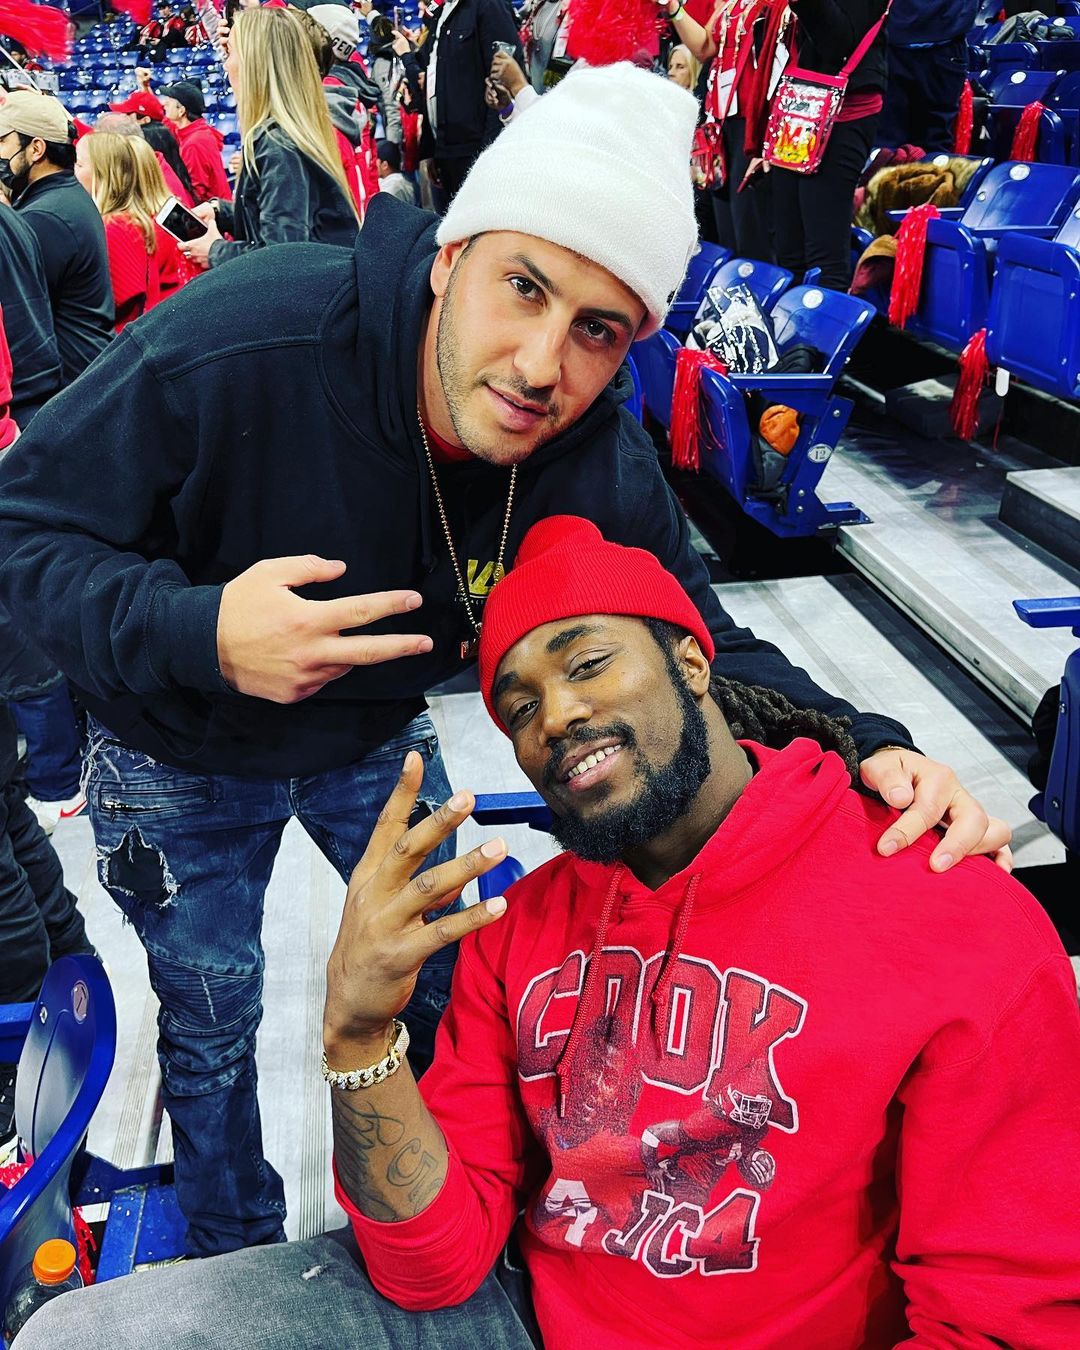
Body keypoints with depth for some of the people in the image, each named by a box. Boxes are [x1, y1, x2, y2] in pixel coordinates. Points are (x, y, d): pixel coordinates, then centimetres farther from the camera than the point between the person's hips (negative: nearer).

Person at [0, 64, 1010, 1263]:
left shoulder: (599, 465, -25)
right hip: (182, 756, -2)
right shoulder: (236, 344, -37)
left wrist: (862, 749, -36)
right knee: (211, 1025, 14)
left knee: (446, 982, 17)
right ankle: (236, 1256, 47)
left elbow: (701, 646, -15)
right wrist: (195, 634, -48)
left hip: (376, 738, 3)